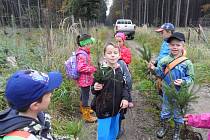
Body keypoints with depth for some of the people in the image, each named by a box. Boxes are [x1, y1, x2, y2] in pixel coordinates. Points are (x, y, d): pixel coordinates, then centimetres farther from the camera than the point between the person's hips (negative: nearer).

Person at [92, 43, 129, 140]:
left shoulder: (121, 69, -3)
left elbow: (124, 86, 7)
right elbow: (94, 91, -7)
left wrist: (125, 98, -9)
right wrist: (95, 88, -28)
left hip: (117, 108, 5)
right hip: (103, 108, -4)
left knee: (114, 132, 24)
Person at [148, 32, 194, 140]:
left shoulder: (187, 62, -13)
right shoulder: (164, 60, -8)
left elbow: (191, 78, -7)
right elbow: (161, 74, -4)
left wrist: (183, 82, -26)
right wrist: (154, 69, -21)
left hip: (180, 93, -1)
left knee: (178, 112, 18)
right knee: (165, 110, 20)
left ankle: (177, 130, 42)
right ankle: (164, 126, 46)